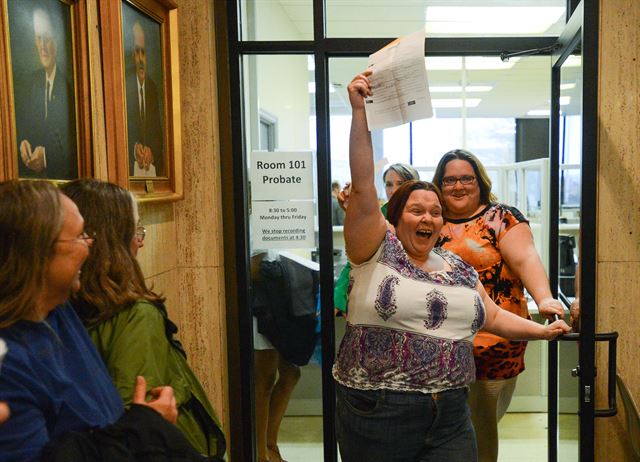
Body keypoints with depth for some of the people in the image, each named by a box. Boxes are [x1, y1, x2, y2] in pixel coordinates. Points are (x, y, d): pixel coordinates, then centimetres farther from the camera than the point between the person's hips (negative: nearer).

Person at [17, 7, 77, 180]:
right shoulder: (33, 81, 11)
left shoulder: (68, 82, -12)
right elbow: (22, 123, 16)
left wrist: (46, 155, -22)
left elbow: (76, 139, -14)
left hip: (62, 176, -5)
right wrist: (23, 143, -3)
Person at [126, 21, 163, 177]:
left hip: (153, 165, 3)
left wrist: (152, 152, -6)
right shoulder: (126, 83, -4)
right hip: (132, 164, -3)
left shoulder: (154, 89, 9)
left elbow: (159, 130, 10)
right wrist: (134, 147, -18)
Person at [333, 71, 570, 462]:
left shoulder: (458, 268, 13)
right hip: (378, 414, -4)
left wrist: (541, 330, 11)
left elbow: (494, 316, 22)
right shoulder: (377, 251, -4)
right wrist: (359, 112, -20)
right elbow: (363, 188, -15)